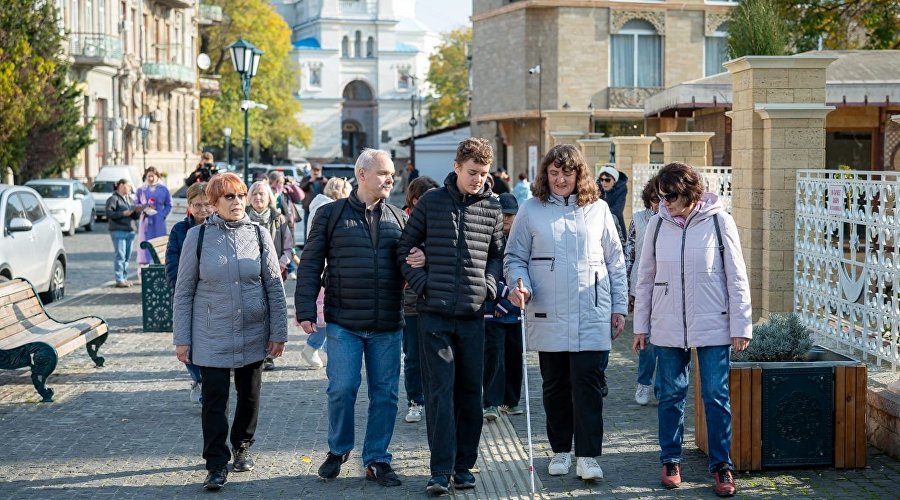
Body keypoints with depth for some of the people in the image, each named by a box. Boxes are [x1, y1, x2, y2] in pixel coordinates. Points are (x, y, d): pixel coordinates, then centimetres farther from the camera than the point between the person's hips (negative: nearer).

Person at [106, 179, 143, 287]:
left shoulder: (130, 199, 21)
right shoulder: (113, 199, -3)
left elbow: (135, 217, 23)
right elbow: (109, 213, -15)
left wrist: (137, 211, 1)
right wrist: (123, 213, -17)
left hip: (130, 231, 8)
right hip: (118, 231, -7)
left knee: (127, 256, 8)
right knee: (120, 256, -9)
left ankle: (124, 278, 16)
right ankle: (119, 280, -9)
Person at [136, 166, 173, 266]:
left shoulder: (163, 189, 4)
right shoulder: (141, 189, 7)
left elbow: (169, 205, 8)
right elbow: (136, 204, 13)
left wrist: (163, 215, -6)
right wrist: (143, 208, -6)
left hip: (159, 221, 0)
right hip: (145, 220, 0)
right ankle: (144, 264, -1)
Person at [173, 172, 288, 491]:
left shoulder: (259, 235, 1)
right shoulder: (198, 236, -3)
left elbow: (275, 288, 4)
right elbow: (184, 291, 0)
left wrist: (278, 333, 0)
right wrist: (182, 339, -2)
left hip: (253, 334, 2)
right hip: (211, 338, -2)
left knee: (249, 396, 12)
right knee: (214, 399, -4)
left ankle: (242, 447, 33)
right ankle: (217, 464, 3)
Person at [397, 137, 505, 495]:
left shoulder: (492, 208, 7)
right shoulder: (431, 202, 1)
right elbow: (405, 249, 6)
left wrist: (489, 285, 1)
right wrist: (421, 284, -5)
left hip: (473, 314, 2)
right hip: (434, 313, -2)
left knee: (470, 391, 7)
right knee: (439, 391, -4)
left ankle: (464, 464, 18)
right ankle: (441, 471, -2)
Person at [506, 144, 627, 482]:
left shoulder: (598, 209, 6)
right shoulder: (532, 210, 4)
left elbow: (615, 262, 10)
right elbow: (514, 257, 8)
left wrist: (619, 307, 7)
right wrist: (520, 286, -11)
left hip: (591, 317, -1)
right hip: (548, 317, 1)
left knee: (588, 384, -6)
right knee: (555, 386, 10)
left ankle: (588, 456, -3)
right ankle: (561, 450, 23)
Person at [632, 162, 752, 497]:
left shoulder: (718, 221, -6)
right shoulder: (658, 224, 2)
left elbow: (736, 277, -3)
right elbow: (645, 277, 9)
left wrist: (741, 326, -4)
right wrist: (641, 325, 9)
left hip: (712, 325, -2)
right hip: (668, 327, 3)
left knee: (716, 396, 1)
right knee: (671, 395, 8)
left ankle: (721, 465, 11)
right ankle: (670, 460, 21)